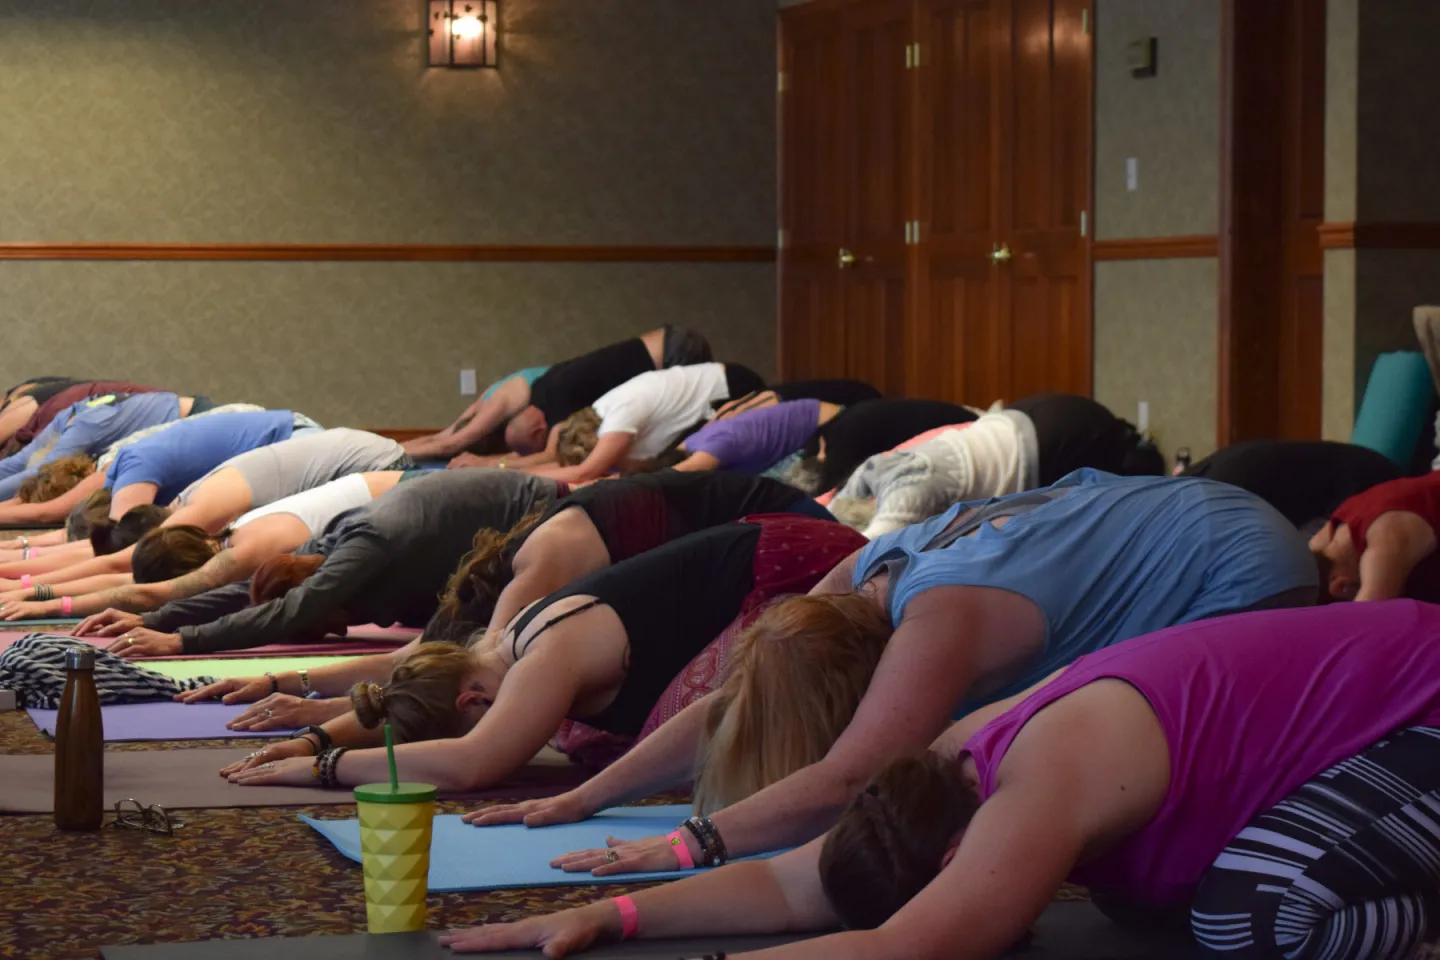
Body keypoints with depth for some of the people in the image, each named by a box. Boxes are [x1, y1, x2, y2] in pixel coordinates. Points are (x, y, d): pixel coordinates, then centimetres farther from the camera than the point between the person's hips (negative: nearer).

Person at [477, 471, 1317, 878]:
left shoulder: (941, 616, -34)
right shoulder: (869, 572, -7)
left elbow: (846, 783, -42)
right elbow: (734, 705, -4)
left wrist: (686, 845, -41)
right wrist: (581, 799, -6)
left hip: (1246, 579, -8)